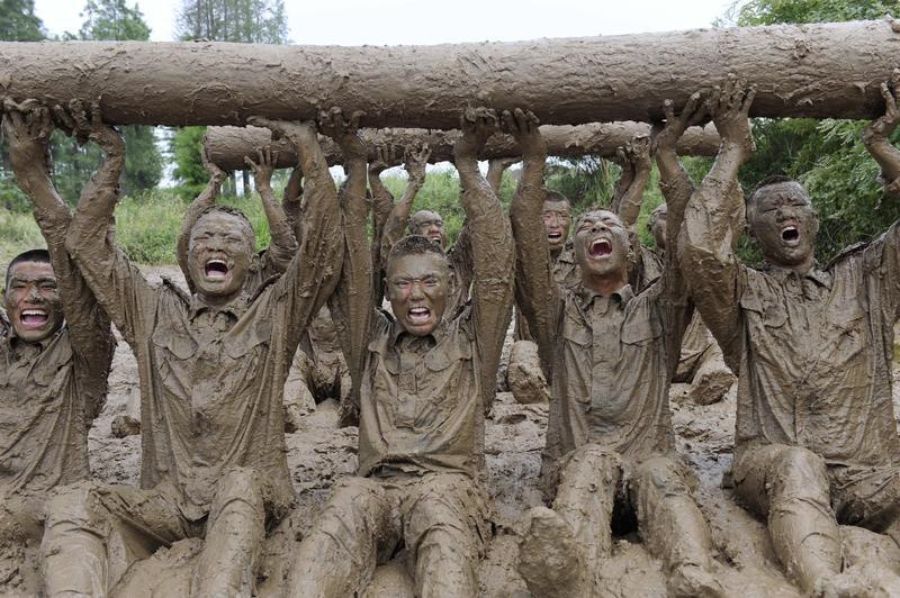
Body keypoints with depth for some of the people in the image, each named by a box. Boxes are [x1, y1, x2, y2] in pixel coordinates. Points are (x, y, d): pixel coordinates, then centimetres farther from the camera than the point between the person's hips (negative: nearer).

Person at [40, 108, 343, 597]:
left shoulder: (274, 314, 8)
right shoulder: (155, 313, 15)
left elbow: (322, 246, -5)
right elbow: (87, 245, 12)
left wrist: (308, 147, -10)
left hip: (250, 502, -2)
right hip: (165, 502, 2)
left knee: (239, 485, -36)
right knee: (73, 505, -24)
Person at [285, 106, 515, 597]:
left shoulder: (470, 338, 15)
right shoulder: (373, 340, 21)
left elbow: (495, 263, 5)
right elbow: (351, 267, 13)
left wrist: (467, 163, 4)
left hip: (448, 480, -2)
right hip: (374, 482, 2)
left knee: (446, 542, -38)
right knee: (327, 544, -32)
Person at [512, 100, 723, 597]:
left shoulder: (657, 310, 22)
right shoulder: (558, 312, 21)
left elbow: (688, 235, 8)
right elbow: (526, 241, 7)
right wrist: (534, 160, 7)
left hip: (648, 451, 1)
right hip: (577, 453, -1)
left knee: (667, 488, -34)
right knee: (581, 480, -37)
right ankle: (561, 553, -66)